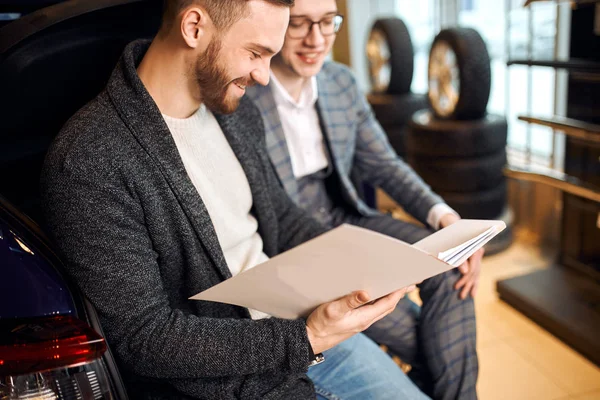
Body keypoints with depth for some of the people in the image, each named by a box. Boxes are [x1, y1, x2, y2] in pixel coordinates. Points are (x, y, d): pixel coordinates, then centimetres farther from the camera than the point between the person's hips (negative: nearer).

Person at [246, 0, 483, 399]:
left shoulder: (343, 82, 1)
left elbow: (384, 164, 8)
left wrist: (443, 215, -9)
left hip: (348, 219, 6)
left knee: (451, 265, -14)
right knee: (410, 327, -20)